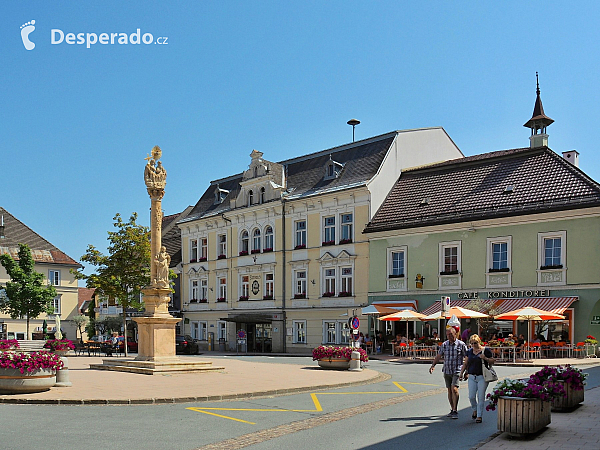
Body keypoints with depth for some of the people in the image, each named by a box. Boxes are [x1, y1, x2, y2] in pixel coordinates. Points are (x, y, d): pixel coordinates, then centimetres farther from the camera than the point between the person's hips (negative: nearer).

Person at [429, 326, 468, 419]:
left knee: (454, 388, -18)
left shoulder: (461, 344, -3)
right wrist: (433, 365, -3)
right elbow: (438, 356, 11)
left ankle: (455, 411, -14)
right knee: (449, 390, 8)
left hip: (457, 371, -4)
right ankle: (452, 410, 19)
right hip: (446, 371, 4)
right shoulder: (444, 345, 7)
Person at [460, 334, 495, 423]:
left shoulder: (486, 350, -2)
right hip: (472, 377, 4)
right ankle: (475, 410, 28)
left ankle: (479, 416, 7)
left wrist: (485, 358, -16)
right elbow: (465, 363, 17)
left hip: (482, 377, -4)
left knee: (481, 397, -3)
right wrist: (462, 372, 8)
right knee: (471, 396, 0)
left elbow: (492, 362, 2)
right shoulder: (469, 351, 10)